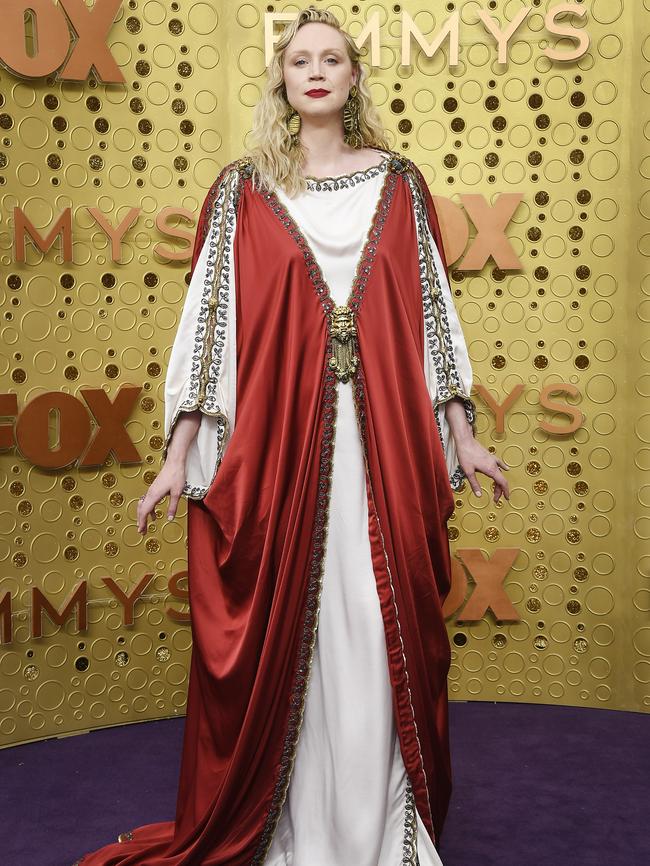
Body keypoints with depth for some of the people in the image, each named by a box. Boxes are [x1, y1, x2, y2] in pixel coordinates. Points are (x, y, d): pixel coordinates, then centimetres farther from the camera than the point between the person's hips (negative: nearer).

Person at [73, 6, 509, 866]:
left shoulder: (398, 182, 10)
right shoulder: (244, 188, 6)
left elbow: (431, 308, 10)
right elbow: (208, 312, 3)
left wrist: (463, 436, 7)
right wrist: (180, 452, -2)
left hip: (383, 442, 1)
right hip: (276, 441, -1)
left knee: (382, 631, 4)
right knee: (279, 630, 4)